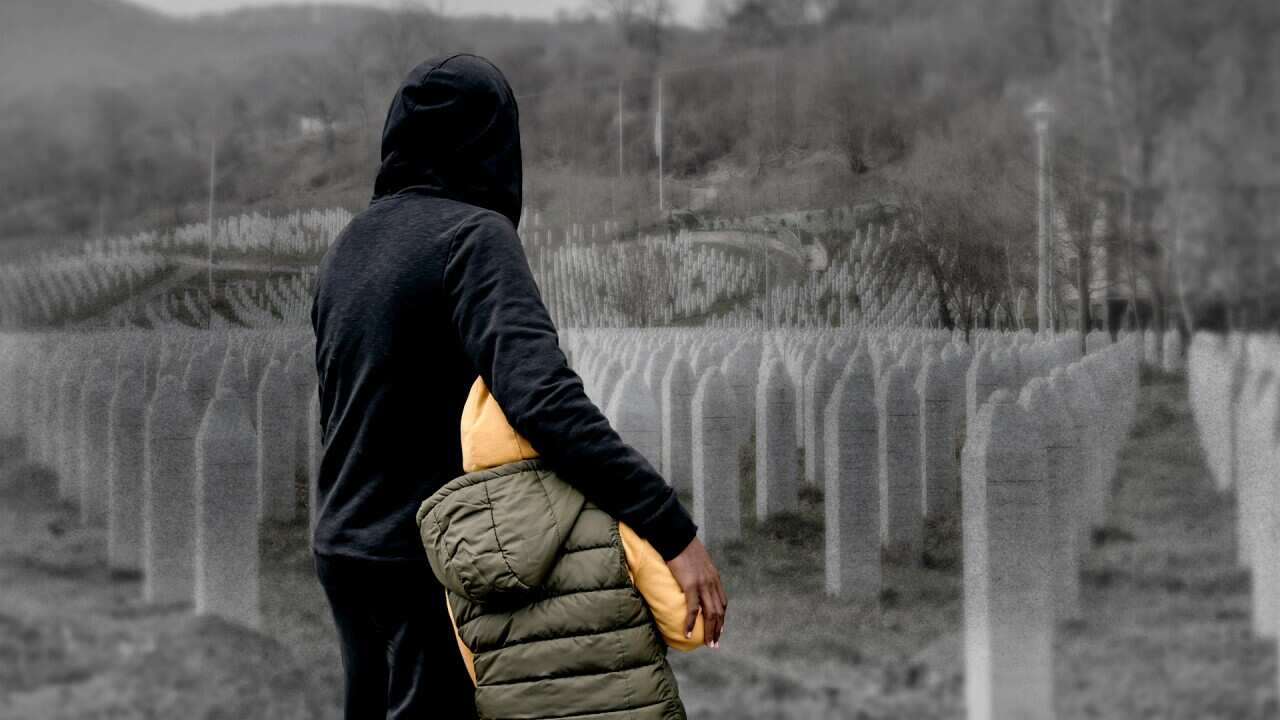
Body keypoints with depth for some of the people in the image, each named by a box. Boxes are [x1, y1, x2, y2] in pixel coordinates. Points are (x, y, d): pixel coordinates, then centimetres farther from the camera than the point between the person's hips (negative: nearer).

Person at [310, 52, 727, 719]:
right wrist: (671, 527, -32)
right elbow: (541, 394, -30)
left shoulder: (346, 247, 9)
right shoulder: (476, 236, -15)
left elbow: (338, 418, 13)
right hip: (434, 558, -8)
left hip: (343, 548, 8)